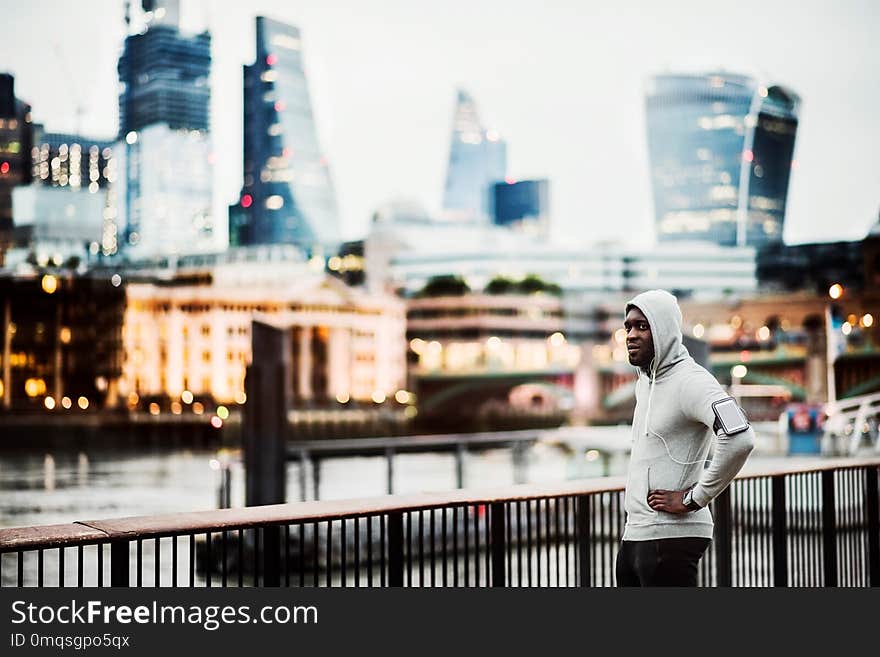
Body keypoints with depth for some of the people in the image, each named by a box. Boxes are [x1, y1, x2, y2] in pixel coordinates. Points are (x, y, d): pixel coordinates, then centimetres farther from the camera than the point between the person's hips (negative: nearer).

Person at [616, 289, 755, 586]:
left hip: (670, 538, -9)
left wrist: (694, 498, -21)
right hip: (634, 535, 10)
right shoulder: (644, 383, 15)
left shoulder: (690, 381, -14)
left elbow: (740, 439, -30)